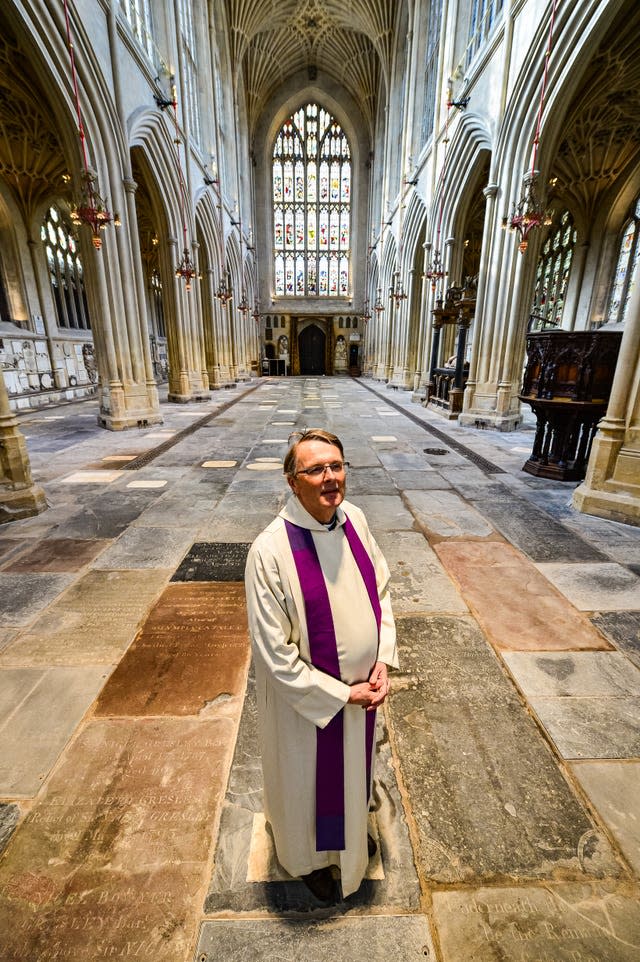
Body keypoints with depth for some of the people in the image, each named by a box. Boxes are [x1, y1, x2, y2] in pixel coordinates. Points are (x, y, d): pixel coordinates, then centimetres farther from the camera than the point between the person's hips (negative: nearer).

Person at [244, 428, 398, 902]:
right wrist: (342, 694, -16)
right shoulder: (271, 551, -30)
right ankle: (310, 857, 60)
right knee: (309, 777, 25)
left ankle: (353, 827, 67)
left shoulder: (355, 519, -12)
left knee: (353, 764, 32)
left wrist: (383, 661, -8)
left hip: (361, 686, 5)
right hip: (309, 697, -5)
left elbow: (381, 590, -1)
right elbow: (275, 653, -23)